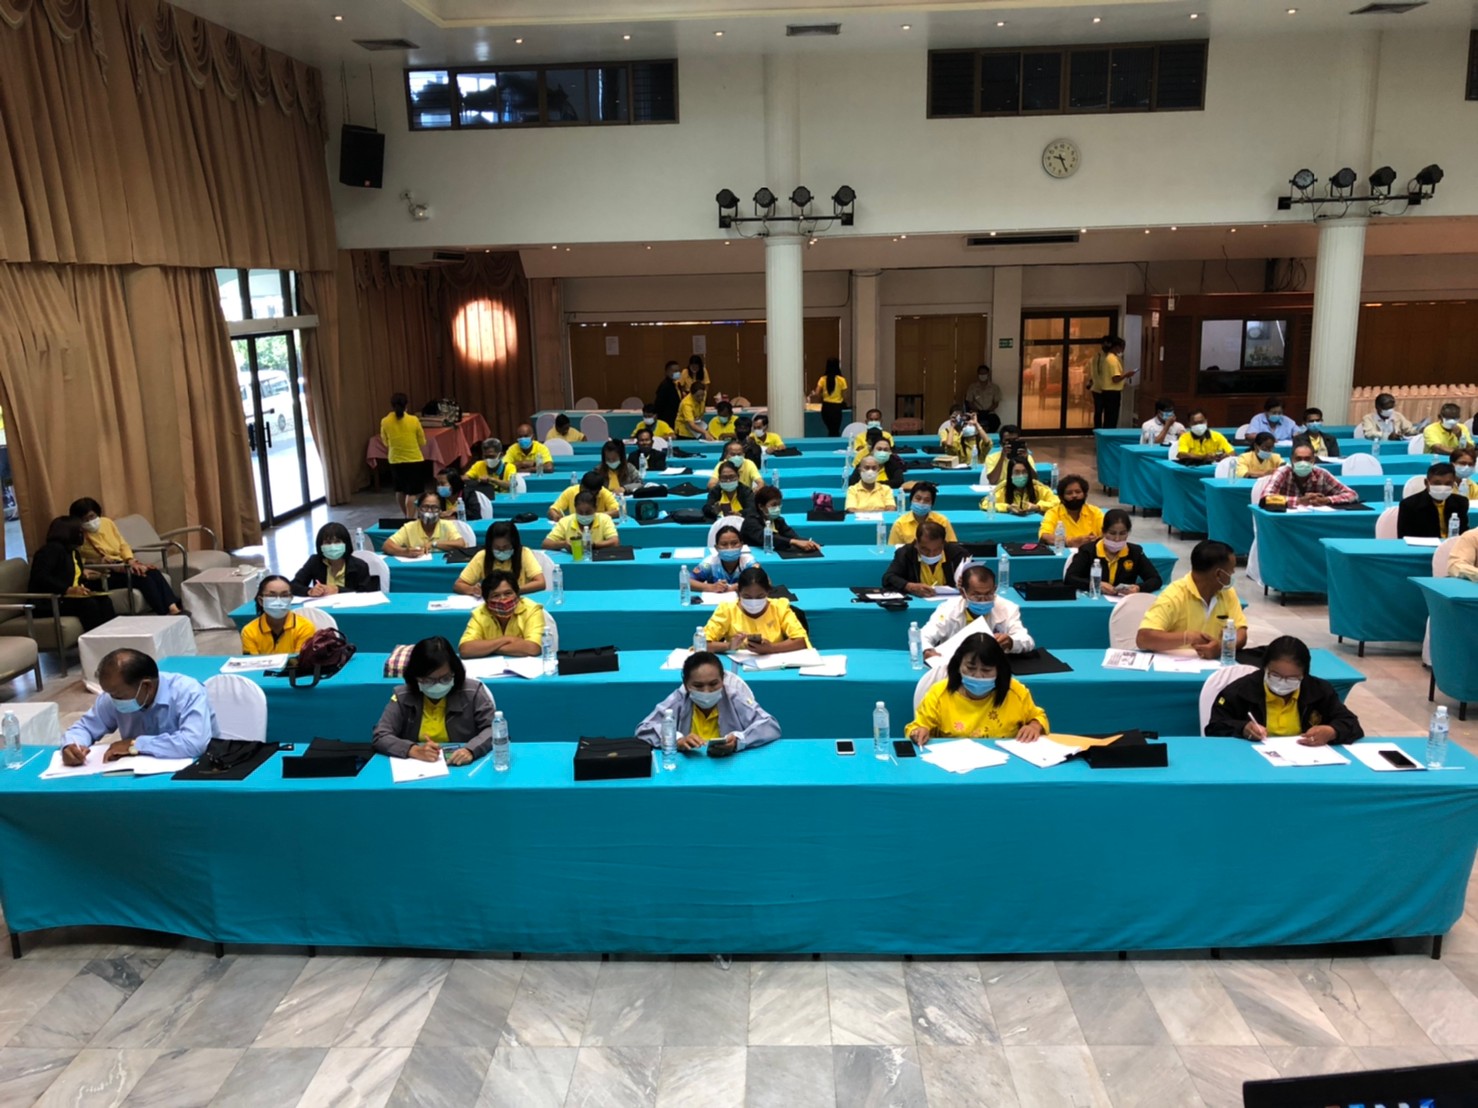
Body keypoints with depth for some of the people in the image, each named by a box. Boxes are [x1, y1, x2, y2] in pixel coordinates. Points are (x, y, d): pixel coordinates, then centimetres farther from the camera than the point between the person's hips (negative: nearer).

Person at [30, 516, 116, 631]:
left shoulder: (73, 552, 18)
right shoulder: (52, 549, -11)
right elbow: (40, 577, -25)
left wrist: (82, 574, 9)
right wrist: (68, 589, -33)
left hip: (66, 597, 8)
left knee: (104, 600, -17)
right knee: (88, 604, -31)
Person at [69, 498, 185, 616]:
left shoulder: (107, 522, 9)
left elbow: (123, 545, 16)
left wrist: (130, 561, -5)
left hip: (122, 566, 6)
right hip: (105, 575, -6)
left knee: (153, 571, -23)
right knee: (142, 575, -29)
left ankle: (174, 608, -37)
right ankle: (165, 614, -35)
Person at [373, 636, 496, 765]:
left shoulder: (472, 691, -4)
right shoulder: (403, 696, -2)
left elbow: (494, 729, -6)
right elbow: (381, 737, -6)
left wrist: (471, 750, -25)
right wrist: (414, 750, -23)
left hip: (464, 770, -1)